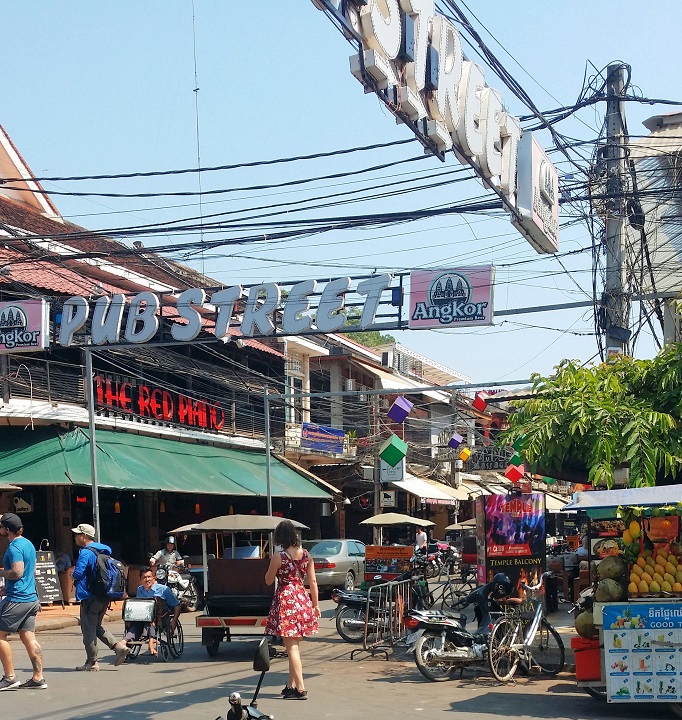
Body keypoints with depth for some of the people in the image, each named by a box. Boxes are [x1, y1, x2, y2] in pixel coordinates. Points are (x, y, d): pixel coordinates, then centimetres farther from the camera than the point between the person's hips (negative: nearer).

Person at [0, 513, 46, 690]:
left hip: (16, 599, -9)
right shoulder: (28, 543, 16)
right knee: (29, 638, 8)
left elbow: (17, 572, -24)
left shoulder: (14, 547, -14)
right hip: (30, 598, 9)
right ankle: (38, 678, 6)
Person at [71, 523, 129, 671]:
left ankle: (92, 662, 6)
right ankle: (119, 646, 5)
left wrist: (74, 575, 0)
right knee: (96, 627, 19)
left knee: (88, 629, 1)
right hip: (104, 596, 9)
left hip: (90, 597, -9)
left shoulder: (86, 552, -15)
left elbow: (78, 573, -25)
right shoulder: (103, 550, 12)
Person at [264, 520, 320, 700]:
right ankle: (291, 686, 22)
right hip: (303, 599, 6)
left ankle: (300, 689, -7)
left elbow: (268, 581, -1)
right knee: (295, 646, 16)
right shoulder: (305, 555, 2)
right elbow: (313, 581, 5)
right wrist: (315, 605, 12)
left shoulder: (278, 557, -12)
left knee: (292, 647, -3)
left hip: (285, 600, -5)